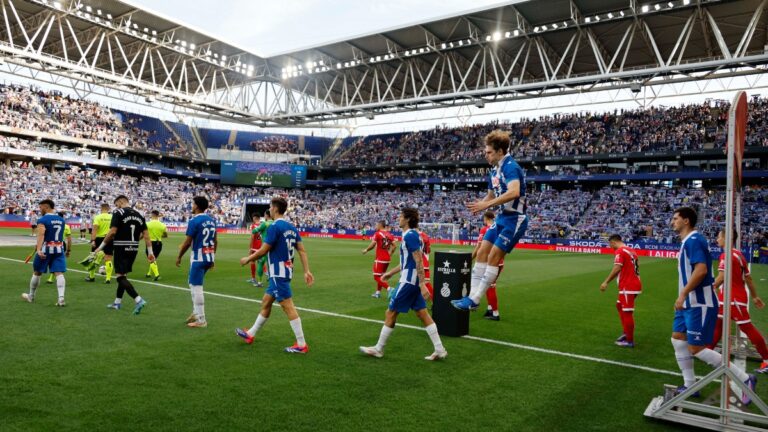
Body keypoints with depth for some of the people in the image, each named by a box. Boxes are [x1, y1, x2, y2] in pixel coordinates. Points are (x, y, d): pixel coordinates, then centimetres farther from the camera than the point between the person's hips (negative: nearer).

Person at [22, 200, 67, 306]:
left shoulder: (42, 220, -9)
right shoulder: (61, 219, 11)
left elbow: (41, 235, -25)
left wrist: (38, 249, -36)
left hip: (46, 249, -4)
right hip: (59, 249, 4)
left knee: (37, 272, 14)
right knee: (59, 273, -4)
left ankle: (31, 296, 30)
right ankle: (61, 298, -18)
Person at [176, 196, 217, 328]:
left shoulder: (194, 221, -13)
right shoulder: (212, 220, 9)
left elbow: (187, 242, -12)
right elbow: (216, 241, 13)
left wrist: (179, 257, 1)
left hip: (198, 258, -8)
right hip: (209, 257, 8)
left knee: (196, 287, -1)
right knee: (193, 284, 22)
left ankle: (201, 320, 3)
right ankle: (196, 312, 26)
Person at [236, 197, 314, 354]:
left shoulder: (274, 226, -15)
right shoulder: (291, 227, 9)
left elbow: (263, 251, -15)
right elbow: (302, 250, 5)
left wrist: (247, 259, 2)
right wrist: (307, 271, 5)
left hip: (278, 272, -9)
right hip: (285, 270, 9)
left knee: (288, 307, -7)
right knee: (266, 302, 19)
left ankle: (301, 345, -4)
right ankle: (250, 334, 33)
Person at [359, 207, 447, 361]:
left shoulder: (410, 236, -16)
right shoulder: (411, 235, 13)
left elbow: (419, 261, -22)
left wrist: (422, 284, -26)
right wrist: (391, 273, 28)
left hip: (409, 282, -10)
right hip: (413, 281, 10)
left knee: (390, 313, 2)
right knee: (423, 314, 9)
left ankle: (378, 349, 14)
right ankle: (439, 350, 10)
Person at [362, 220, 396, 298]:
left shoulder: (377, 234, -10)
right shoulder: (390, 234, 7)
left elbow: (372, 244, -17)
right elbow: (393, 245, 4)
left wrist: (366, 250, -1)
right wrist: (390, 254, 15)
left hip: (380, 259, -7)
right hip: (387, 259, 7)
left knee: (377, 277, -1)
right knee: (380, 276, 20)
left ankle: (389, 289, -15)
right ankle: (378, 292, 25)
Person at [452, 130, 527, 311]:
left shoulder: (511, 167, -18)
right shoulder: (495, 170, 10)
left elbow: (514, 192, -35)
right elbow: (490, 195, 21)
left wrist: (487, 204, -33)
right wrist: (479, 205, -1)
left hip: (514, 220, -9)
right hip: (501, 218, 9)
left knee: (493, 257, -10)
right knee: (481, 253, 4)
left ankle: (474, 300, -5)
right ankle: (472, 296, 8)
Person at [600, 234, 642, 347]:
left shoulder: (619, 251, -13)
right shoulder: (631, 250, 13)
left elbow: (617, 269, -22)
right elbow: (636, 266, 16)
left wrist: (606, 282, -19)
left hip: (628, 287, -9)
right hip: (635, 284, 9)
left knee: (627, 313, -1)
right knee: (619, 306, 22)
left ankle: (629, 341, 7)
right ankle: (626, 333, 24)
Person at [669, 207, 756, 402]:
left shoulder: (693, 240, -18)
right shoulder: (689, 241, 13)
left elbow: (701, 269, -29)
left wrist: (683, 294, -26)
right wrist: (683, 297, 22)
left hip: (699, 304, -10)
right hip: (690, 303, 10)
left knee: (696, 349, -6)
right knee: (678, 339, 12)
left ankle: (745, 379, 6)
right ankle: (689, 385, 21)